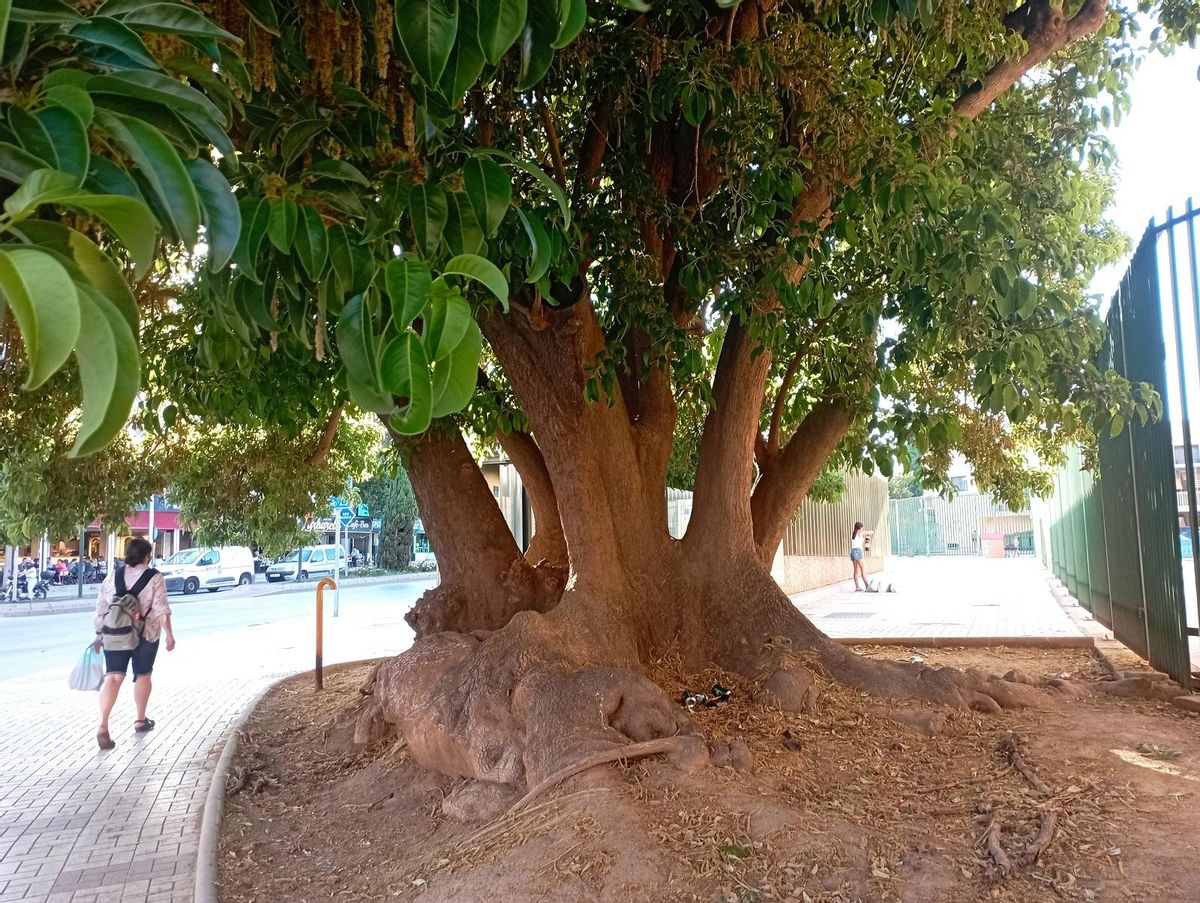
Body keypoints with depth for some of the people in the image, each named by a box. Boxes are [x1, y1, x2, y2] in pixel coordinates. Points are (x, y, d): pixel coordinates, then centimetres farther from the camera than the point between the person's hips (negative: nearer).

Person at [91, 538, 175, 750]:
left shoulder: (113, 576, 4)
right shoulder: (154, 578, -7)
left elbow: (101, 608, 5)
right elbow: (162, 609, -12)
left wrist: (99, 635, 13)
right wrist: (169, 635, -5)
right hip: (146, 635, -2)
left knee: (113, 677, -1)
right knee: (142, 675, 14)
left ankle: (103, 725, -17)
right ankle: (141, 720, 27)